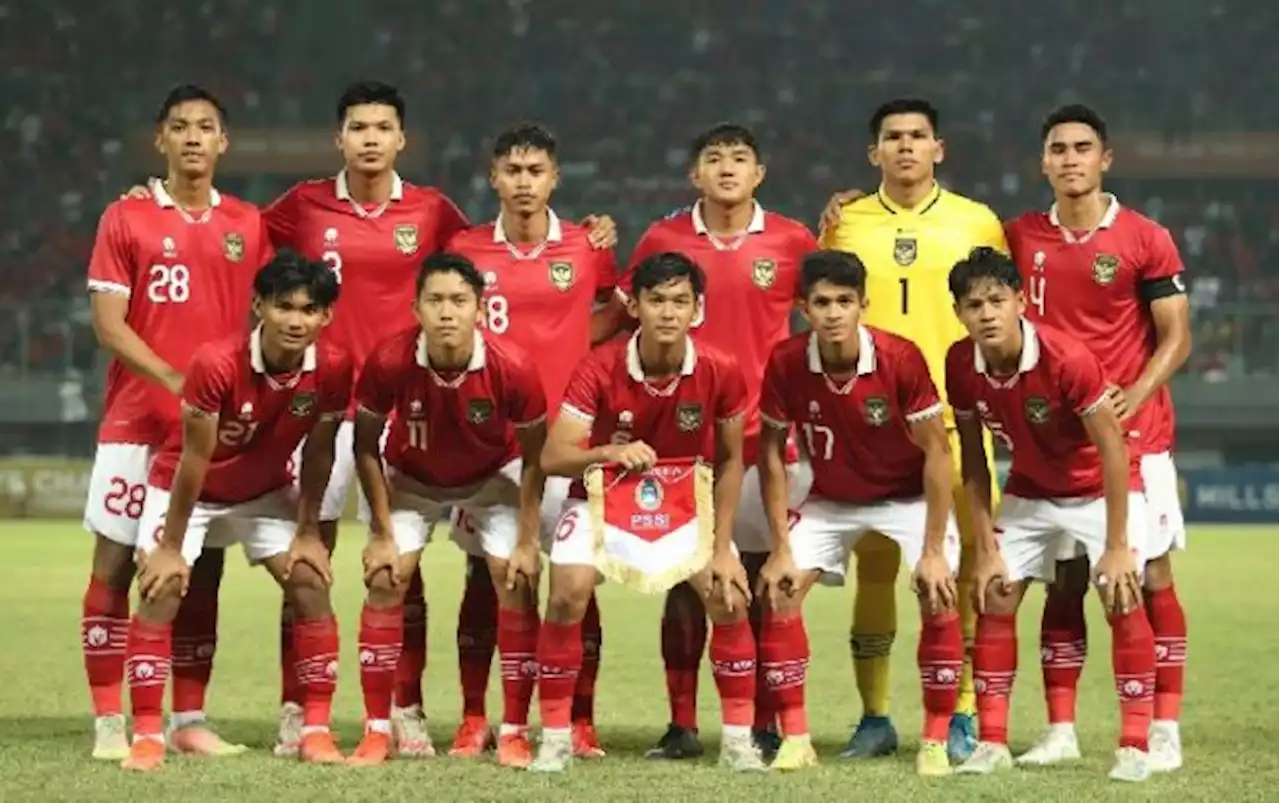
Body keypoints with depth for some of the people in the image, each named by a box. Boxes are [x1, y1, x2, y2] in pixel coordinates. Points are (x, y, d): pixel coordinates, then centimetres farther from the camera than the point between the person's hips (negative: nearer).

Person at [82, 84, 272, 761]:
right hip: (136, 422, -3)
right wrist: (177, 382, -17)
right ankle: (109, 723, 1)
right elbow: (108, 324, -5)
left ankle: (189, 720, 12)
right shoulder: (126, 218, 0)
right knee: (115, 564, -3)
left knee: (202, 571, 5)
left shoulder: (246, 224, 8)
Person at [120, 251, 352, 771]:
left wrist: (307, 532, -4)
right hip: (185, 488, -3)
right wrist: (170, 547, -20)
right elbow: (194, 460, -27)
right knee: (161, 590, -16)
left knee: (311, 584, -8)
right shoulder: (216, 364, -34)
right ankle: (147, 737, -11)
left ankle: (316, 733, -1)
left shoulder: (333, 369, -23)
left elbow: (317, 454, -9)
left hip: (266, 492, 3)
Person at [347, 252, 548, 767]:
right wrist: (382, 533, -13)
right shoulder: (389, 362, -31)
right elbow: (367, 448, -14)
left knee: (516, 584, -11)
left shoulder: (512, 368, -32)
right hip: (411, 478, 0)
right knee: (385, 580, -10)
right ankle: (377, 731, -1)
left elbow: (533, 459, -16)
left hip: (493, 477, 0)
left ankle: (514, 733, -1)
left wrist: (528, 542, -15)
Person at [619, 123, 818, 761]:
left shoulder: (792, 242, 2)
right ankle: (681, 725, 8)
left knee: (764, 579, 2)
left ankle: (765, 725, 9)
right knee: (682, 581, 2)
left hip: (767, 437, -1)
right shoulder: (662, 241, 4)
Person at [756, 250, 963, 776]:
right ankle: (795, 739, -1)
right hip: (830, 500, 3)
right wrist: (781, 548, -12)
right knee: (778, 593, -11)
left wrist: (933, 550, -23)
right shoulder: (786, 363, -21)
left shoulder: (901, 359, -28)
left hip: (909, 496, -3)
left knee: (939, 597, -21)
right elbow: (772, 452, -9)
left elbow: (936, 452, -20)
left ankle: (936, 742, -9)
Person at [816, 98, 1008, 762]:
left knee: (960, 564, -2)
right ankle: (874, 718, 11)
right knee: (874, 565, 3)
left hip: (955, 419, -1)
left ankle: (962, 718, 6)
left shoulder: (977, 223, 6)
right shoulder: (844, 223, 8)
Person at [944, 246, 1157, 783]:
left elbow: (1113, 448, -24)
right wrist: (987, 549, -8)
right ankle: (992, 742, 7)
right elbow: (973, 461, -5)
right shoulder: (961, 365, -17)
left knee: (1121, 598, -18)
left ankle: (1135, 746, -10)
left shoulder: (1067, 359, -31)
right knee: (994, 599, -2)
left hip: (1101, 486, -5)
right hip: (1030, 490, 5)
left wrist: (1117, 547, -25)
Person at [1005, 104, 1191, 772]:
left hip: (1134, 435, -3)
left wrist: (1134, 396, -19)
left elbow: (1176, 337, -5)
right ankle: (1060, 731, 10)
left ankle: (1165, 732, 1)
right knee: (1063, 584, 6)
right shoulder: (1021, 238, 6)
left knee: (1151, 577, -2)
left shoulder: (1145, 240, -4)